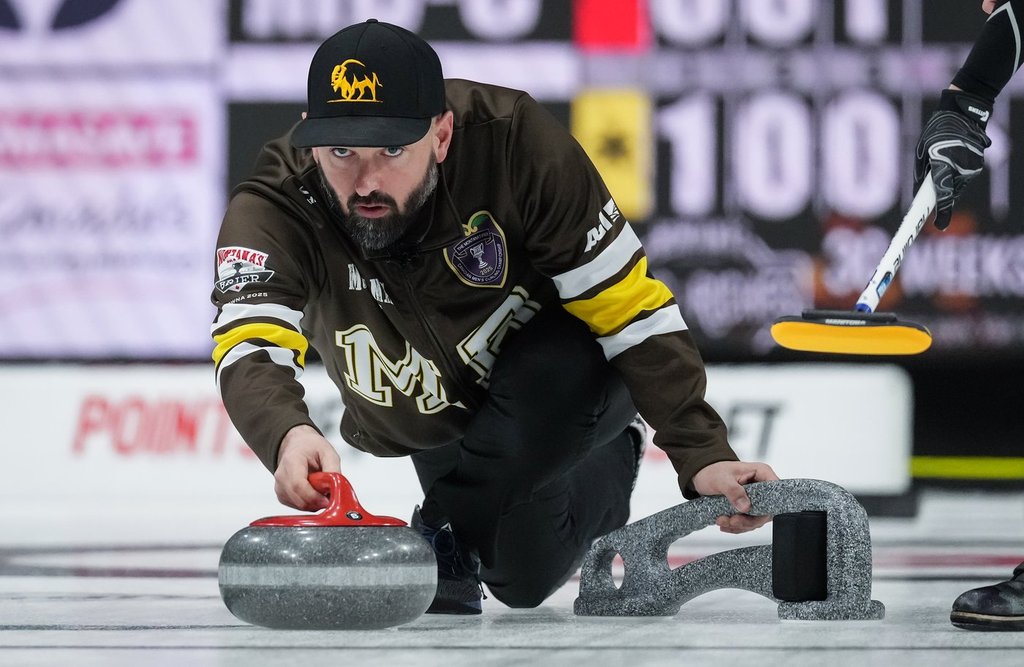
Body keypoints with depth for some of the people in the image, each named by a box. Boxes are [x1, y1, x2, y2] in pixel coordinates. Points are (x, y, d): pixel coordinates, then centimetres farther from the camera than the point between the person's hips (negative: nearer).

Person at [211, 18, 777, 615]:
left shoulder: (515, 141, -34)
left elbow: (632, 313, -27)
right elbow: (248, 351, -44)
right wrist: (288, 435, -67)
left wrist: (703, 456, -33)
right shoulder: (275, 207, -29)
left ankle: (445, 537, -9)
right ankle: (599, 498, 26)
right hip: (436, 424, 3)